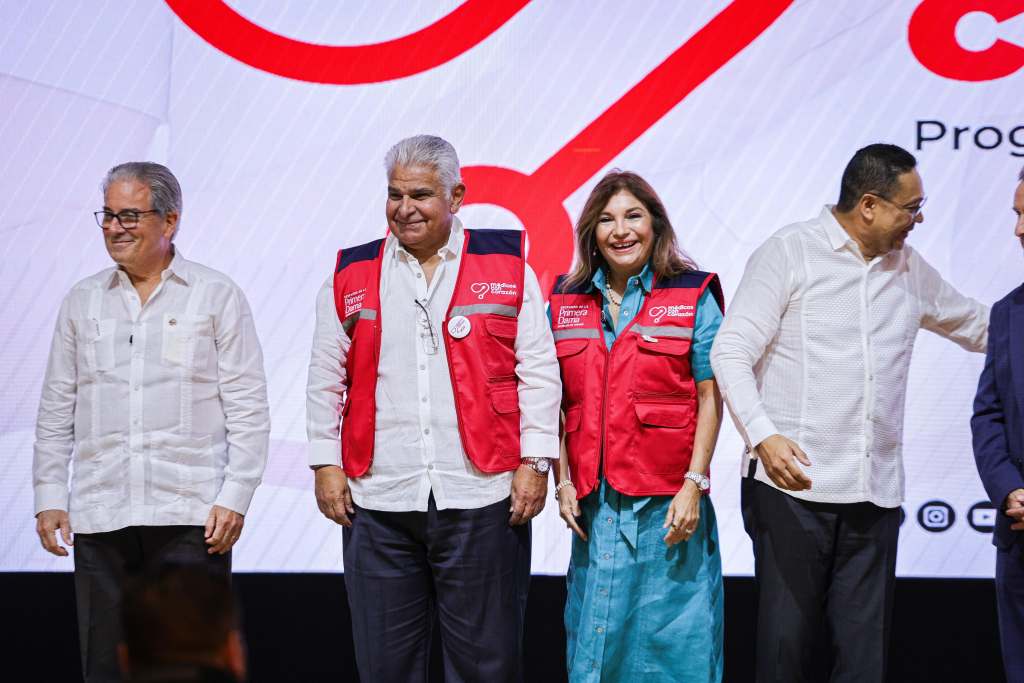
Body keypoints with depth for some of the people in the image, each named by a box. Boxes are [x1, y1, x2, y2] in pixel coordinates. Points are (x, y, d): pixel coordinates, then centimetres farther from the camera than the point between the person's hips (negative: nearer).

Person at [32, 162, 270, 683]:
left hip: (190, 515, -3)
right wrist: (49, 497, 7)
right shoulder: (82, 301, 13)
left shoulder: (217, 296, 3)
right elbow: (56, 410, 16)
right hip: (99, 517, 3)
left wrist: (235, 498, -8)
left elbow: (248, 408, 0)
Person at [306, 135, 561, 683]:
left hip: (481, 498, -2)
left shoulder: (507, 267, 5)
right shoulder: (351, 276, 9)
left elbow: (538, 371, 4)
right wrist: (326, 463, 5)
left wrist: (534, 461, -3)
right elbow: (326, 379, 12)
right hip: (377, 499, 2)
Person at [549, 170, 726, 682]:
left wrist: (694, 485, -9)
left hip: (668, 503, -3)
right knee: (594, 638, 7)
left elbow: (710, 398, -3)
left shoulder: (693, 296, 0)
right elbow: (557, 404, 10)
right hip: (593, 504, 3)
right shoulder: (566, 302, 9)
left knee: (671, 640, 1)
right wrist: (563, 482, 2)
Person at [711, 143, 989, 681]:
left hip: (875, 495, 5)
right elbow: (731, 353, -8)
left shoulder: (909, 268, 14)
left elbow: (978, 326, 29)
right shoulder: (789, 253, -2)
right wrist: (762, 435, -23)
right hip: (793, 485, -5)